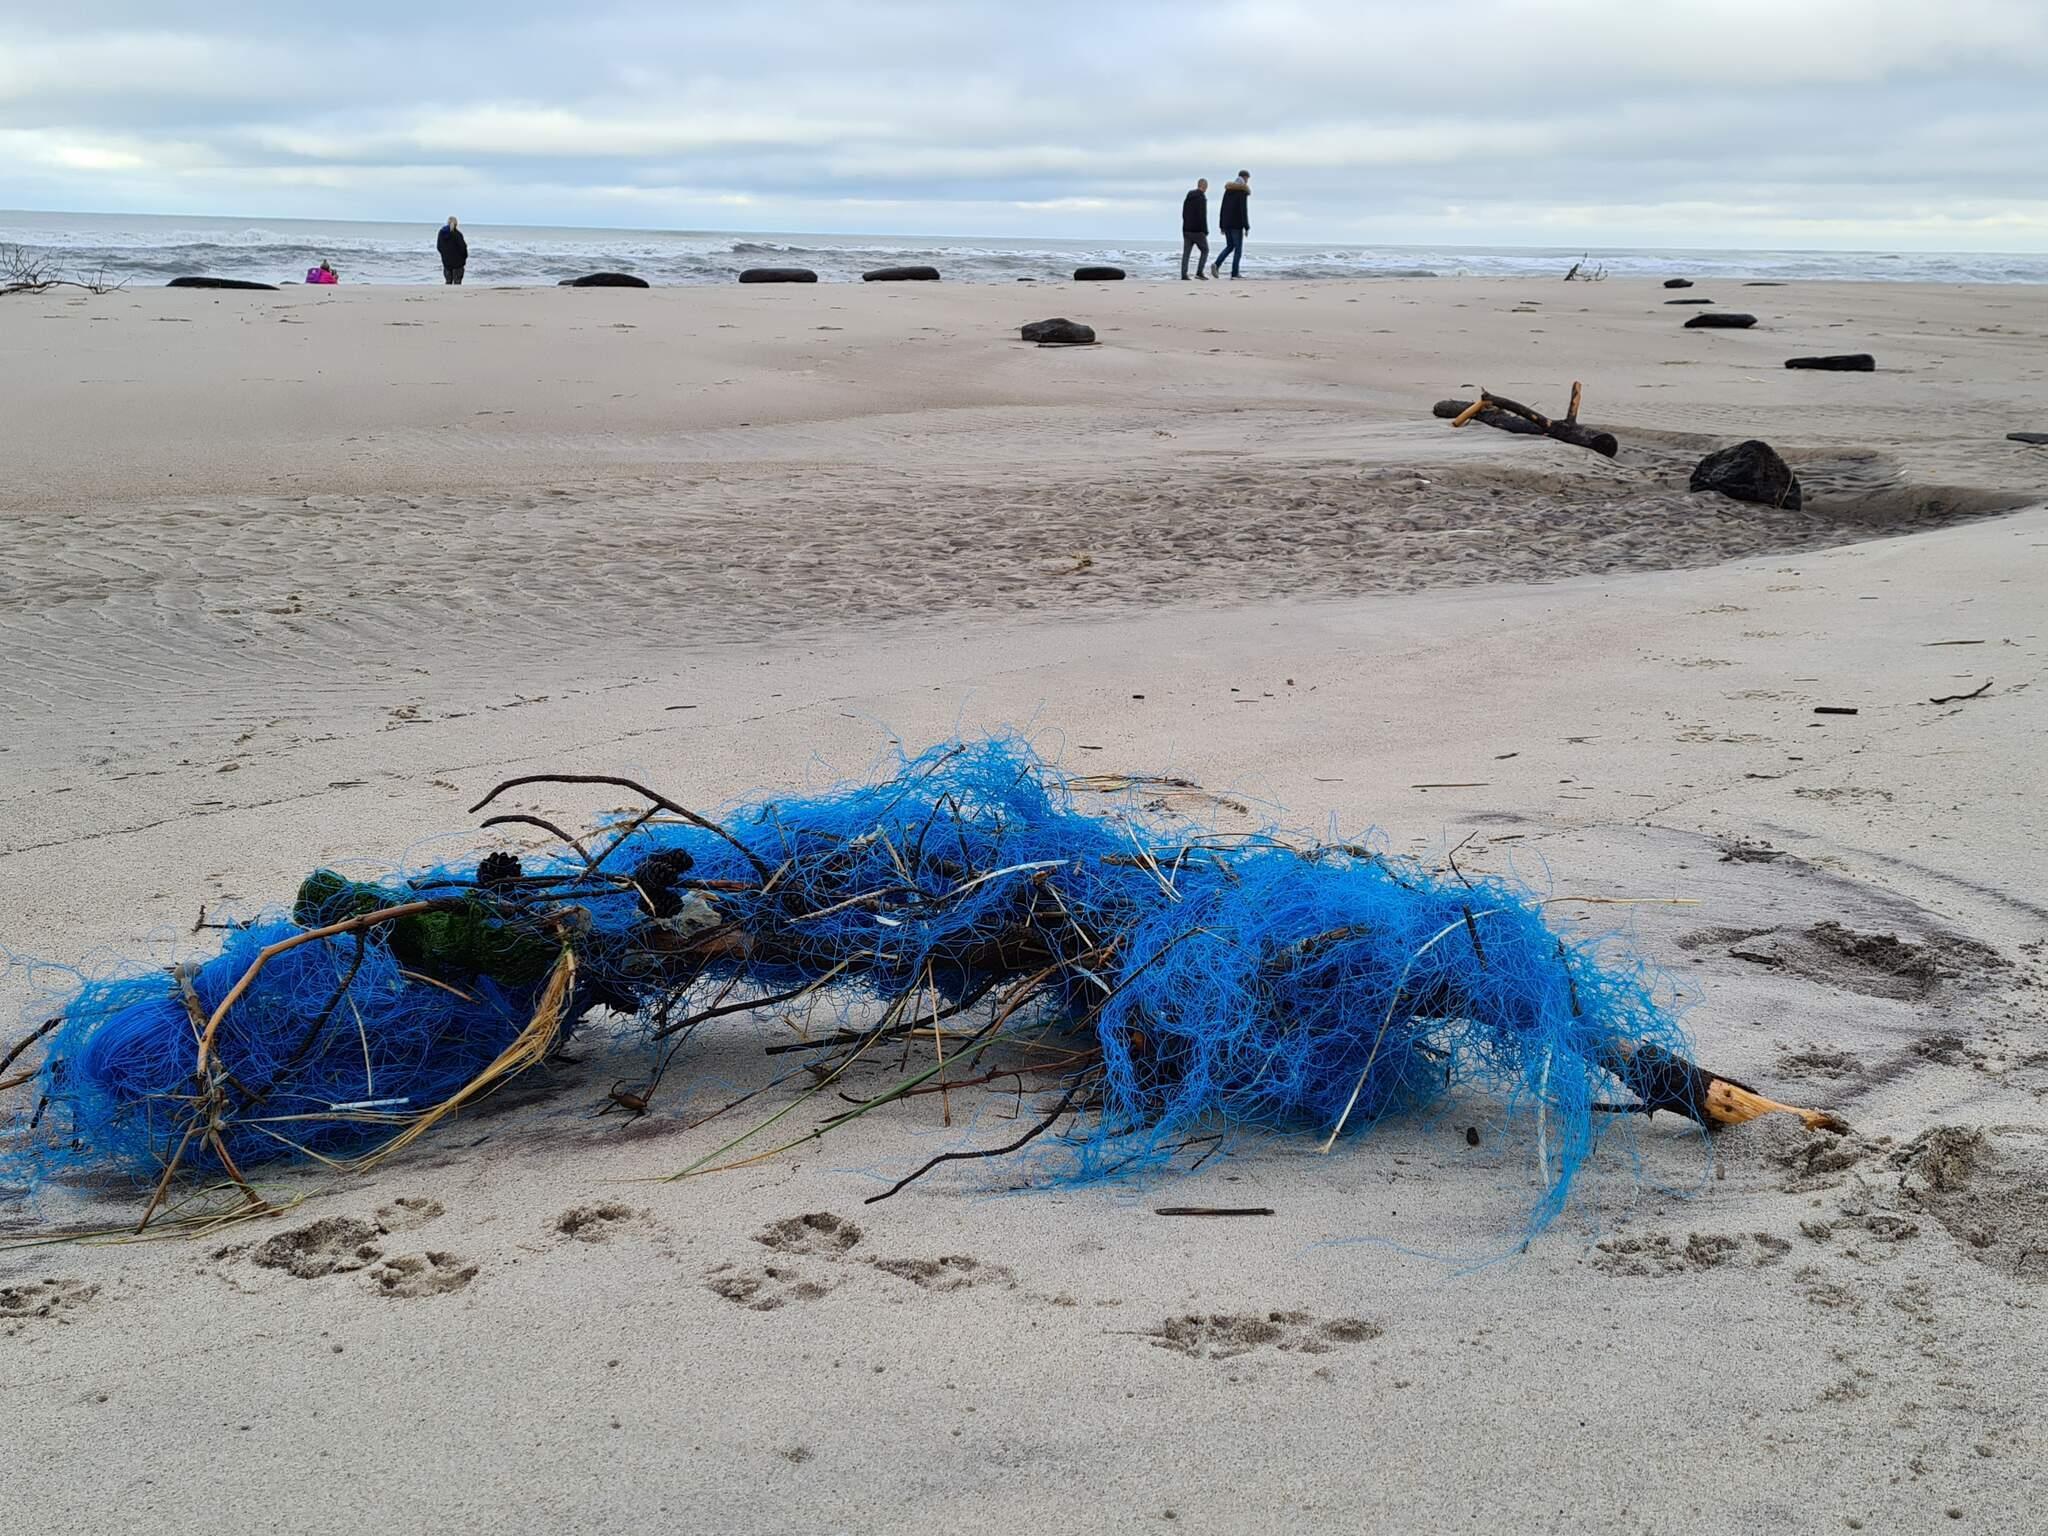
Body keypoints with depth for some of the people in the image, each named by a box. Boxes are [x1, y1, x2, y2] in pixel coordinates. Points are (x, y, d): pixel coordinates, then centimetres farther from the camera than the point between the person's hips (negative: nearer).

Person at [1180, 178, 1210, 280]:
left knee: (1186, 253, 4)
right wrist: (1205, 231, -12)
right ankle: (1199, 272, -5)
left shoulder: (1188, 197, 12)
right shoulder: (1202, 198, -12)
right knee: (1205, 251, 5)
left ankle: (1184, 275, -2)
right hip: (1198, 231, -7)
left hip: (1187, 230, 7)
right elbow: (1203, 216, -17)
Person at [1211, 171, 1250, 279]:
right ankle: (1234, 273, 0)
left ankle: (1216, 265, -4)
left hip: (1226, 223, 6)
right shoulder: (1243, 190, -10)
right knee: (1238, 248, 3)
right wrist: (1246, 227, -15)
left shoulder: (1228, 189, 12)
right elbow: (1243, 209, -17)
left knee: (1229, 246, 16)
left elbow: (1222, 208, 12)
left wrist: (1221, 226, 16)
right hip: (1236, 224, -6)